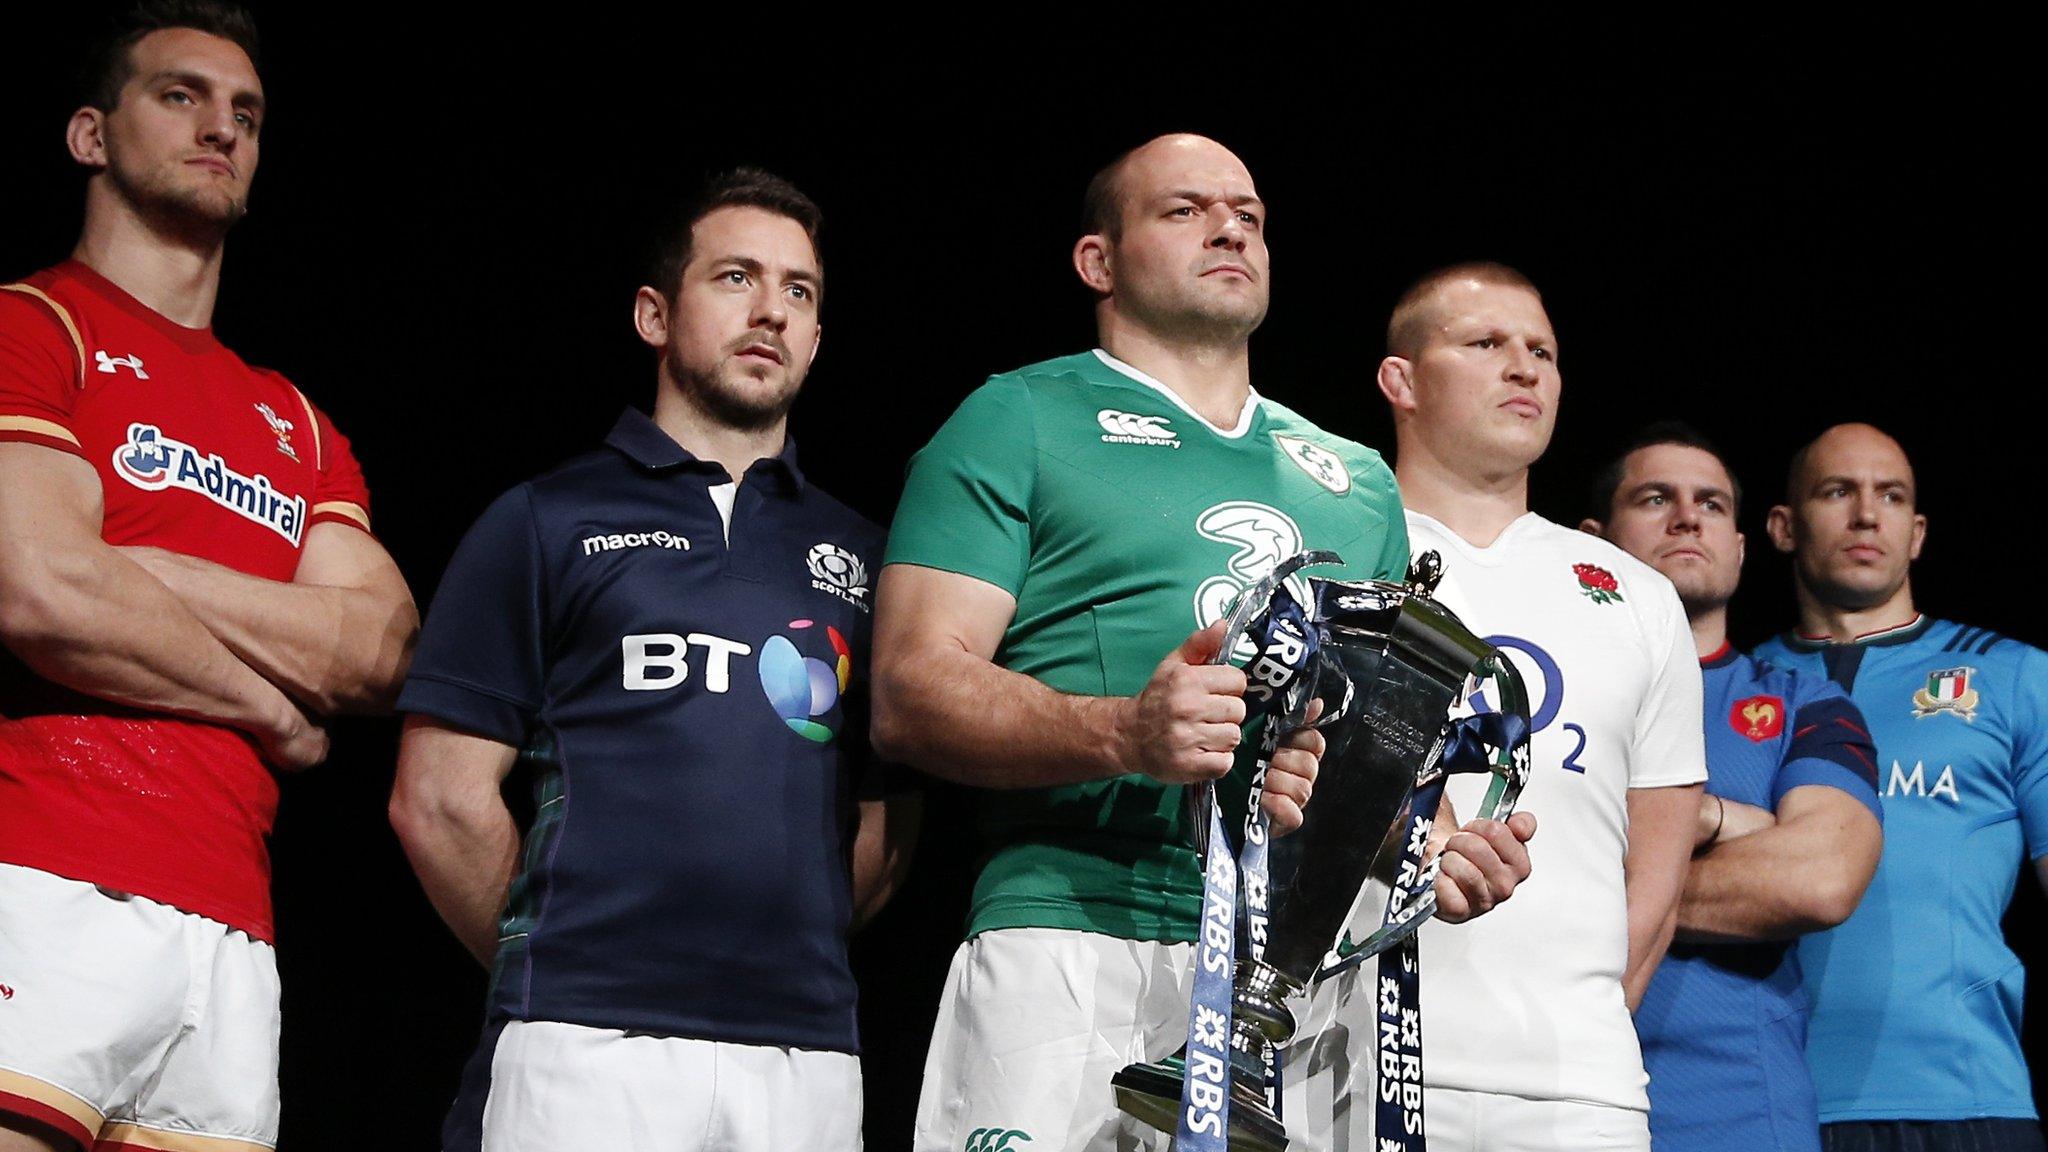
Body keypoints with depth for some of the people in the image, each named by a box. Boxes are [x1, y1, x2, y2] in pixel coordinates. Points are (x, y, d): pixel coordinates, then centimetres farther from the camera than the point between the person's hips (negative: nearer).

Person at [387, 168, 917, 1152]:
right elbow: (440, 797, 4)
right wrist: (551, 967, 6)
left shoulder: (859, 555, 18)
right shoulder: (546, 521, 8)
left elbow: (884, 819, 17)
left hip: (806, 1054, 3)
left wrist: (780, 958, 7)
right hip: (584, 1043, -3)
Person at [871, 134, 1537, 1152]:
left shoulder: (1359, 481, 26)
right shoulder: (1020, 422, 9)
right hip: (1076, 948, -4)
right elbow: (911, 695, -3)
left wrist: (1438, 847, 3)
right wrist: (1125, 734, -20)